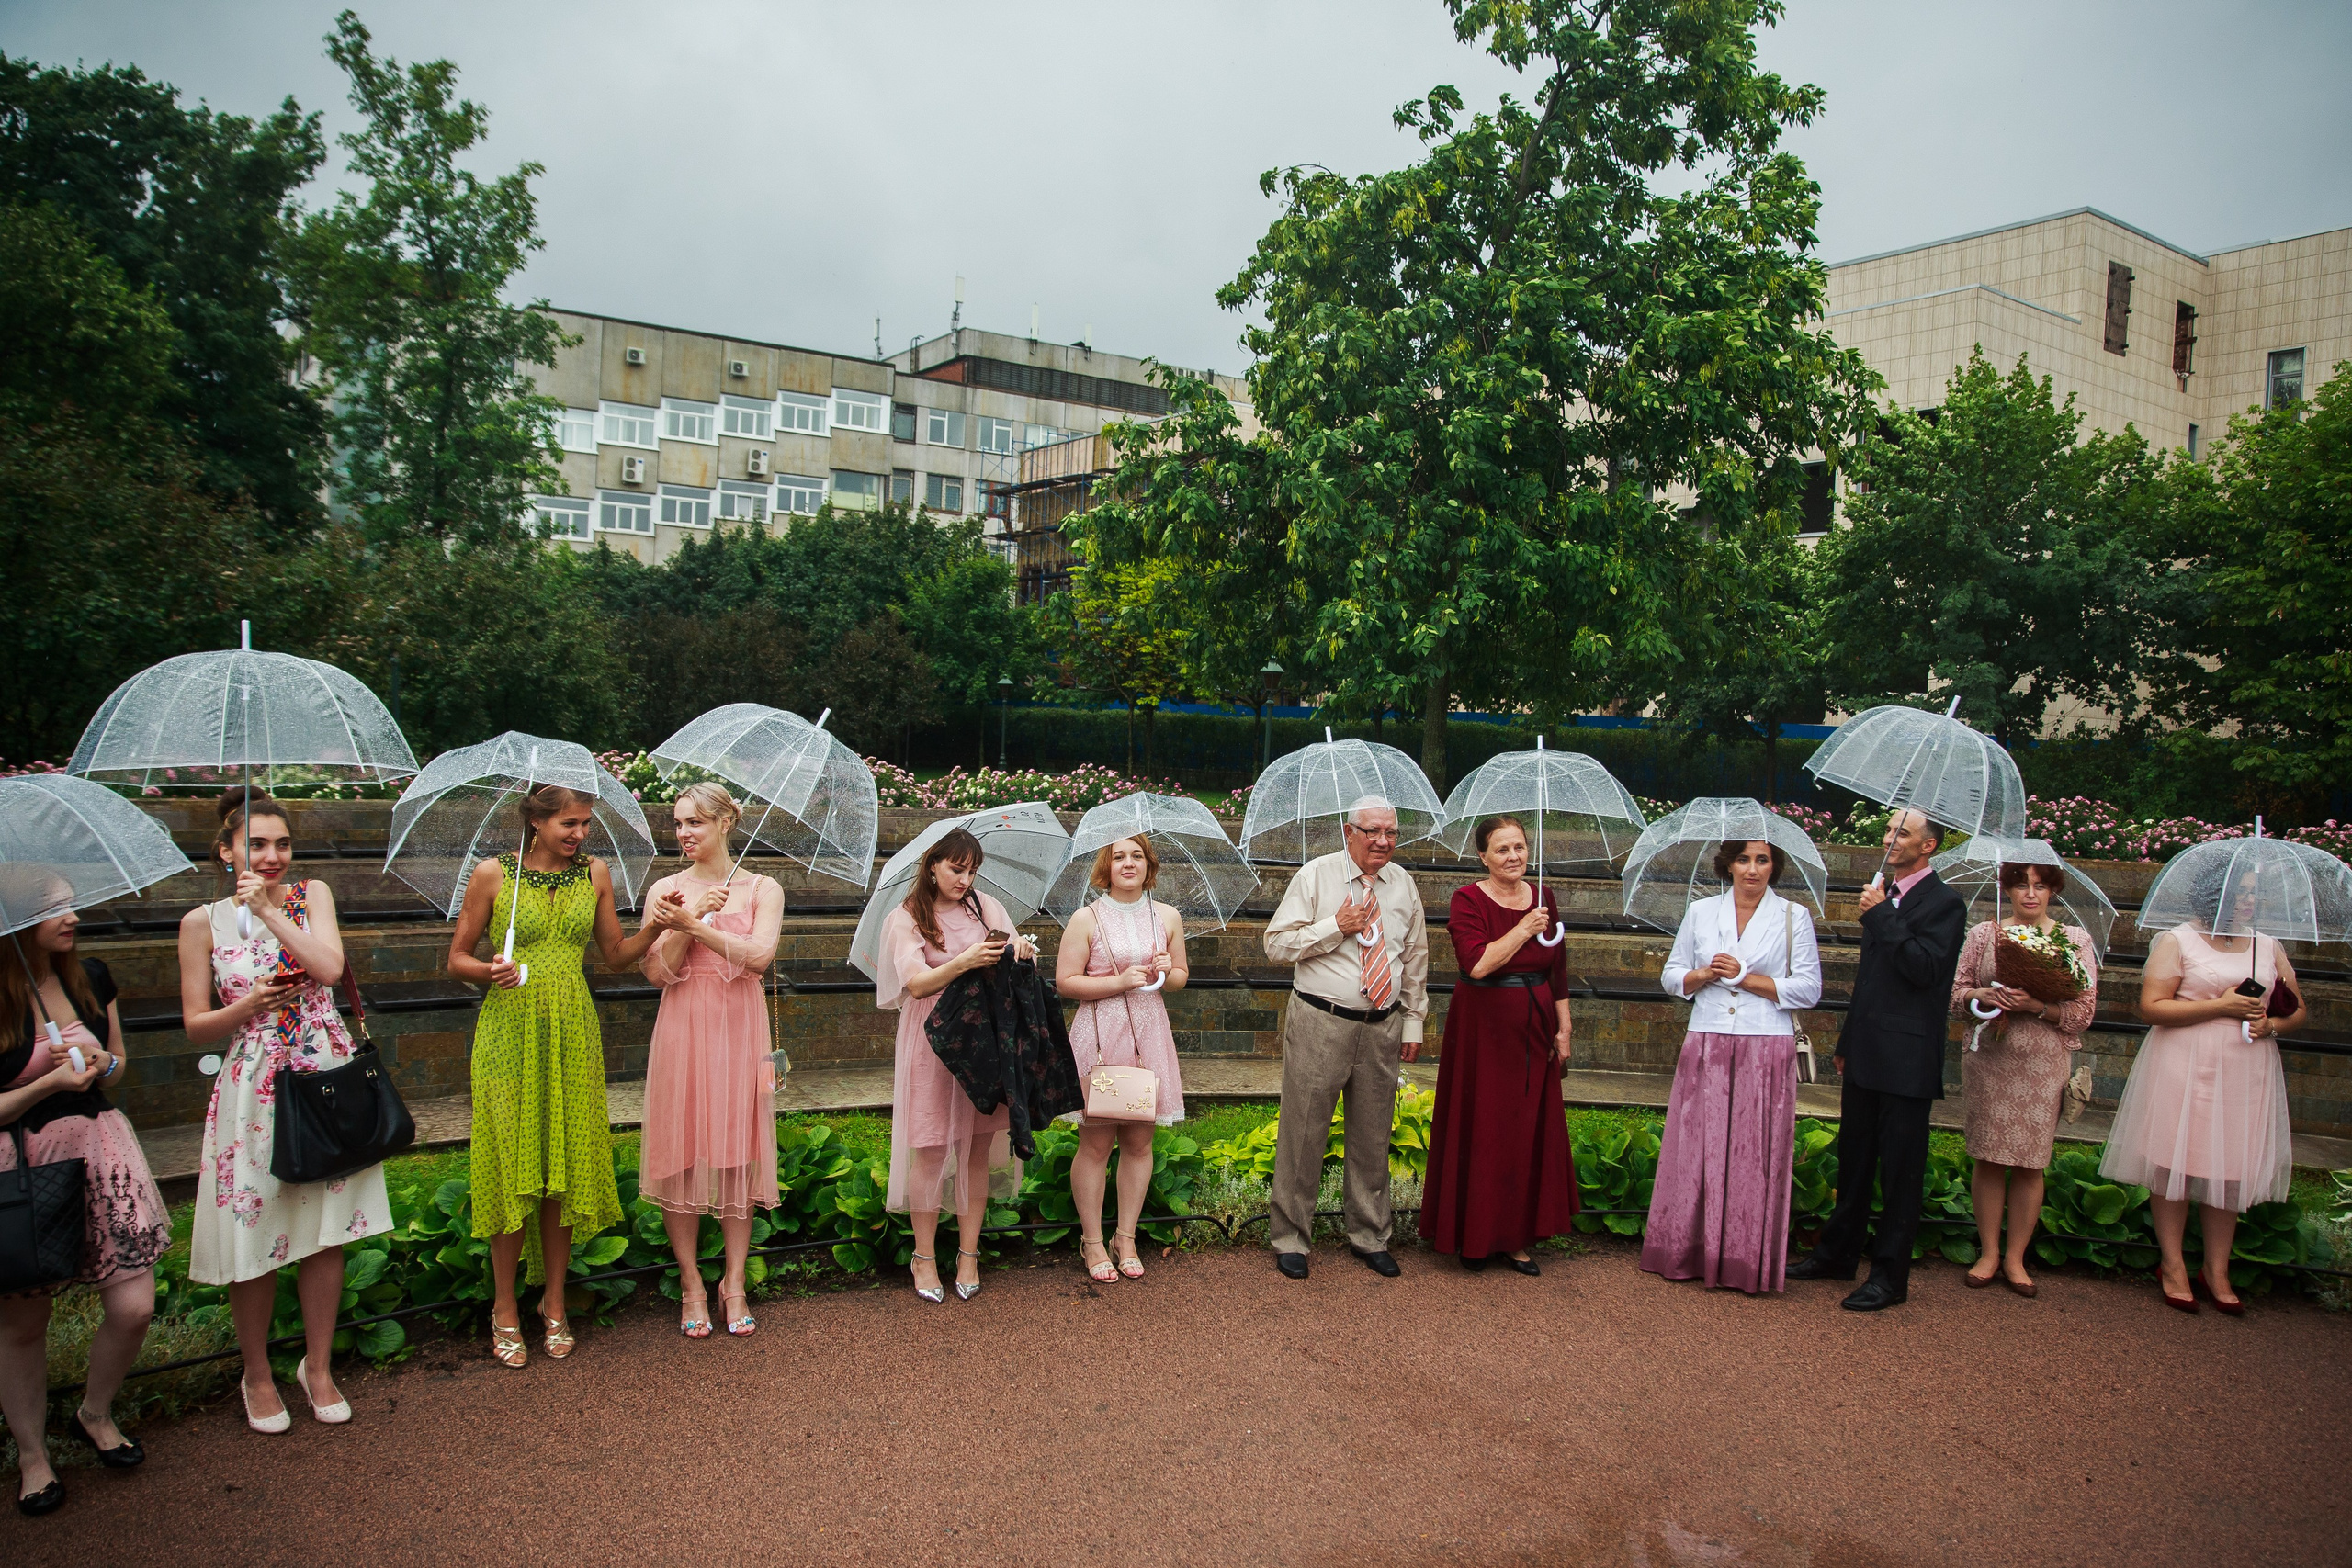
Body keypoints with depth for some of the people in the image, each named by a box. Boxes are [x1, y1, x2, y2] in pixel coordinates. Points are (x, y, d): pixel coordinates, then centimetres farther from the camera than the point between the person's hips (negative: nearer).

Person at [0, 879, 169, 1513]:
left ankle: (95, 1414, 28)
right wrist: (51, 1081, -21)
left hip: (99, 1151, 4)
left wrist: (101, 1063, -5)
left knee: (133, 1306, 0)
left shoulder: (91, 978, 3)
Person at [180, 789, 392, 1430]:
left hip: (325, 1081, 1)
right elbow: (195, 1024, 3)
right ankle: (258, 1376, 26)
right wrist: (248, 1006, -15)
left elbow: (330, 966, -14)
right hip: (252, 1092, -1)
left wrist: (269, 909, -16)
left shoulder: (312, 894, 3)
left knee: (325, 1232, 8)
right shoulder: (203, 922, 0)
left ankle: (317, 1367, 25)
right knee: (252, 1238, 5)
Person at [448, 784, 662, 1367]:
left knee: (567, 1165, 5)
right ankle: (505, 1307, 16)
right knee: (512, 1165, 0)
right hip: (509, 1031, -3)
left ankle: (554, 1302, 19)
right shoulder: (493, 874, -2)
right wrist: (489, 971, -18)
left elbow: (615, 954, 12)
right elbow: (457, 958, 3)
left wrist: (655, 926, -5)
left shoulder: (594, 874, 7)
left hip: (573, 1034, 3)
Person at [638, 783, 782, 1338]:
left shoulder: (762, 889, 3)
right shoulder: (666, 891, 5)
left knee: (739, 1153, 4)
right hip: (683, 1031, 1)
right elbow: (657, 972, -4)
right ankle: (691, 1283, 15)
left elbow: (759, 956, -13)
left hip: (739, 1031, 0)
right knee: (682, 1152, 2)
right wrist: (692, 918, -14)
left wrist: (696, 926, -18)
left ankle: (734, 1282, 15)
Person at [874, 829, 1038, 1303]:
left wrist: (1023, 951, -15)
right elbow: (916, 983, -10)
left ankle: (968, 1255, 15)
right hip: (932, 1044, -3)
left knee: (977, 1150, 5)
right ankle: (924, 1257, 14)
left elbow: (1013, 965, 9)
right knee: (930, 1151, -1)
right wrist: (965, 962, -26)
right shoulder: (906, 918, 1)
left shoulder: (985, 907, 10)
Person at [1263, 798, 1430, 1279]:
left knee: (1373, 1136, 13)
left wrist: (1413, 1022, 14)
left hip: (1382, 1027, 4)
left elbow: (1415, 958, 15)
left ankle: (1369, 1236, 29)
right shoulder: (1315, 875, -5)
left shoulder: (1403, 884, 7)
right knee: (1303, 1131, 1)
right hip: (1320, 1023, -4)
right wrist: (1337, 927, -16)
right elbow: (1277, 943, -8)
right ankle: (1290, 1239, 16)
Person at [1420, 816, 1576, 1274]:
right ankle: (1474, 1236, 17)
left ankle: (1516, 1236, 20)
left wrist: (1563, 1029, 10)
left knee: (1530, 1130, 8)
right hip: (1483, 1030, -5)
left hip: (1534, 1031, 5)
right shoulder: (1468, 901, -9)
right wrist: (1523, 930, -22)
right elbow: (1477, 963, -23)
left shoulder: (1542, 899, 7)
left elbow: (1558, 970, 12)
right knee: (1480, 1130, 2)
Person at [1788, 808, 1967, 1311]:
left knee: (1900, 1170, 1)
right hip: (1867, 1056, 8)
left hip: (1907, 1061, -8)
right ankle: (1838, 1253, 29)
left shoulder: (1944, 903, -9)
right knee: (1853, 1161, 17)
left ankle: (1890, 1275, 9)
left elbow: (1924, 968, -24)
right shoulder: (1886, 893, 15)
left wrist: (1881, 915, -20)